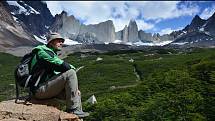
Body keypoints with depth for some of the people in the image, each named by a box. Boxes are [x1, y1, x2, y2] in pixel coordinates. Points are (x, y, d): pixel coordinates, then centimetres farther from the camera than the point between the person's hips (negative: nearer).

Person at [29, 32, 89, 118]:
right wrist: (72, 68, -1)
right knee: (70, 73, -21)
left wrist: (74, 88, 7)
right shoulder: (42, 51, -6)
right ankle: (72, 109, -17)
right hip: (40, 89, -10)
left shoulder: (53, 55, 22)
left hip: (47, 88, 10)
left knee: (76, 92, 10)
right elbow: (60, 65, -22)